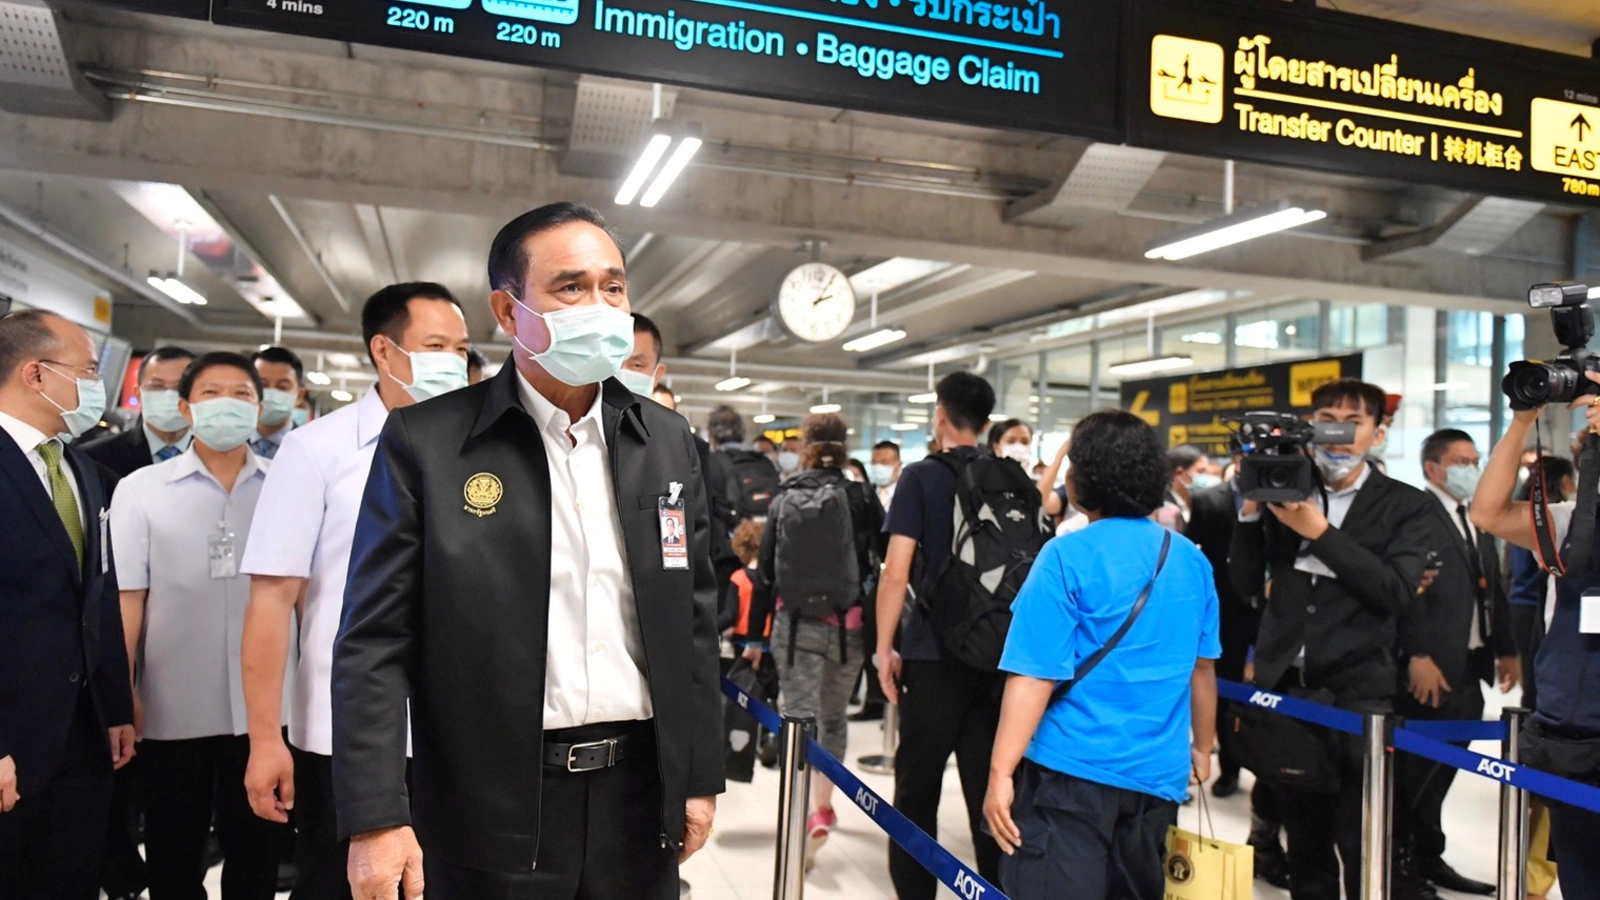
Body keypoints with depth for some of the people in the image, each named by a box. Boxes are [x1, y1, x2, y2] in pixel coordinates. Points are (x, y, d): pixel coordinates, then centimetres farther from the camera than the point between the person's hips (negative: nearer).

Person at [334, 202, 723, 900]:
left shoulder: (666, 442, 5)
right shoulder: (425, 441, -6)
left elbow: (694, 620, 8)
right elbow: (375, 640, -7)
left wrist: (701, 777, 7)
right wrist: (375, 817, -11)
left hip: (639, 791, 3)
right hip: (491, 804, -3)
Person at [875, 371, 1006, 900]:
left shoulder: (921, 477, -7)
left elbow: (896, 572, -12)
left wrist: (884, 647, -4)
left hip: (935, 652, -4)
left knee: (917, 785, 7)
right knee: (990, 783, 12)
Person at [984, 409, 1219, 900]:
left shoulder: (1069, 556, -13)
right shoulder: (1191, 560, 5)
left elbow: (1034, 677, -17)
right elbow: (1202, 667, 14)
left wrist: (1001, 771, -13)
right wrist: (1202, 747, 28)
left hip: (1073, 769, -6)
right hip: (1157, 773, 6)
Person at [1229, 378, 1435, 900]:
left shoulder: (1406, 506, 1)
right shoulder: (1285, 493, 7)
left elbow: (1396, 591, -13)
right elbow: (1246, 583, 4)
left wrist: (1319, 530, -17)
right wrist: (1251, 511, -8)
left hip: (1358, 694, -3)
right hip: (1285, 687, 3)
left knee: (1364, 852, 0)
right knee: (1304, 846, 16)